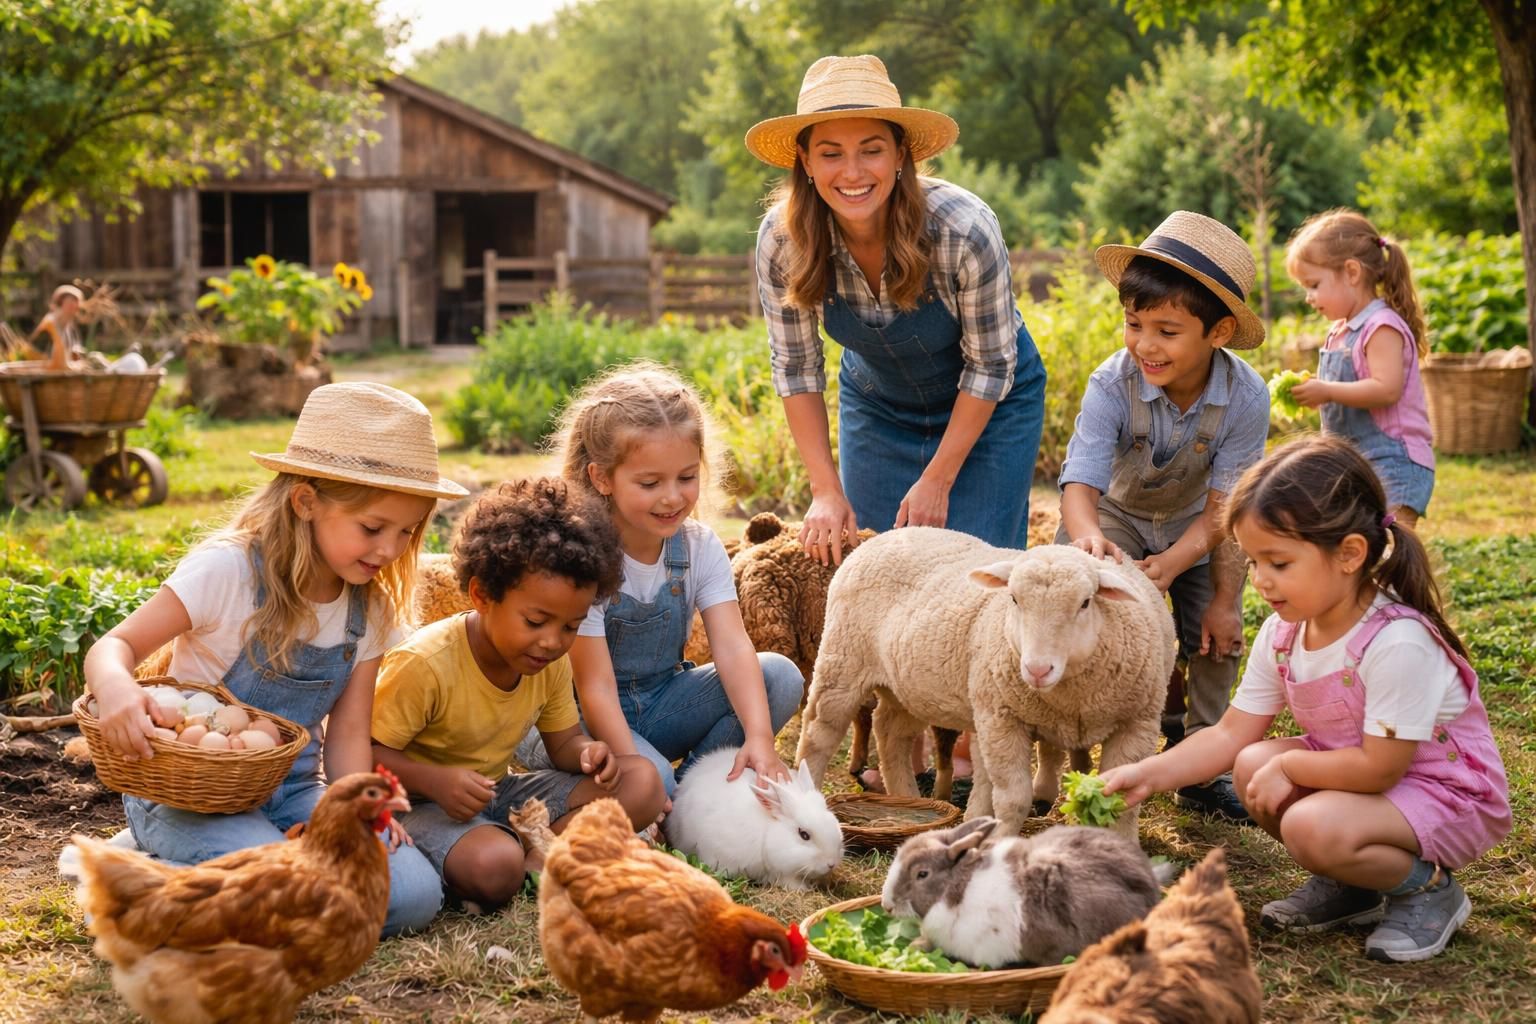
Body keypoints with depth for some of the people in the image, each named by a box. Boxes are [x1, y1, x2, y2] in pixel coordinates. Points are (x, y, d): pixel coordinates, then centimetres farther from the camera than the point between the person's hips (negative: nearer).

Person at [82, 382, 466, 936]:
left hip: (290, 791, 6)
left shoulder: (371, 611, 3)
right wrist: (117, 687, -39)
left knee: (414, 894, -16)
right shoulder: (229, 571, -15)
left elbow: (347, 732, 5)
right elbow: (116, 646, -15)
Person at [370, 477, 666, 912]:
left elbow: (562, 742, 9)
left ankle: (537, 862, -22)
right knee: (494, 864, -41)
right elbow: (366, 751, -18)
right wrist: (434, 780, -34)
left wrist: (586, 752, -15)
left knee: (642, 781, -10)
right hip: (425, 801, -7)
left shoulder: (550, 662, -2)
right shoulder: (424, 664, -23)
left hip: (499, 792, 7)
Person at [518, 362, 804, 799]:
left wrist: (759, 738, -34)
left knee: (781, 676, -14)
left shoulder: (700, 548, -6)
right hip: (573, 716, -6)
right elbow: (595, 687, -24)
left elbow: (733, 649, -17)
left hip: (658, 706, 6)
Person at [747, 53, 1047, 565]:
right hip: (877, 404, 3)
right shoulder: (781, 240, -23)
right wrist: (826, 492, -14)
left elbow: (989, 365, -19)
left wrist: (937, 482, -18)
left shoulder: (965, 230, -32)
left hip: (989, 404, -2)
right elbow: (797, 368, -11)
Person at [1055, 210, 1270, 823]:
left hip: (1196, 530, 1)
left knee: (1217, 637, -5)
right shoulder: (1113, 383, -32)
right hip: (1115, 517, -1)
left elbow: (1223, 507, -25)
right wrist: (1089, 538, -62)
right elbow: (1080, 483, -39)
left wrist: (1171, 564, -41)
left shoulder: (1245, 397, -29)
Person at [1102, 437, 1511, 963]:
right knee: (1253, 764, -12)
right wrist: (1147, 774, -14)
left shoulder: (1398, 643, -32)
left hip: (1448, 797, -8)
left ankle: (1429, 887, -2)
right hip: (1358, 769, 8)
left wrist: (1289, 766, -17)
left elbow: (1379, 767, -29)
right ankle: (1348, 885, 8)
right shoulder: (1283, 634, -6)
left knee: (1313, 828, -30)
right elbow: (1230, 734, -2)